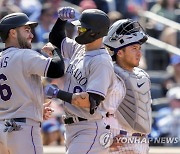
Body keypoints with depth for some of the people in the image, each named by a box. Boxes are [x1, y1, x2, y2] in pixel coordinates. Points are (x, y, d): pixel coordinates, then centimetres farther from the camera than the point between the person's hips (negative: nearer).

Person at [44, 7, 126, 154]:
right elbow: (56, 38, 28)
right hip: (72, 129, 10)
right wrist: (62, 19, 7)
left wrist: (57, 93, -19)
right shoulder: (78, 49, 10)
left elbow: (92, 101, -24)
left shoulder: (101, 62, -17)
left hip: (92, 129, -10)